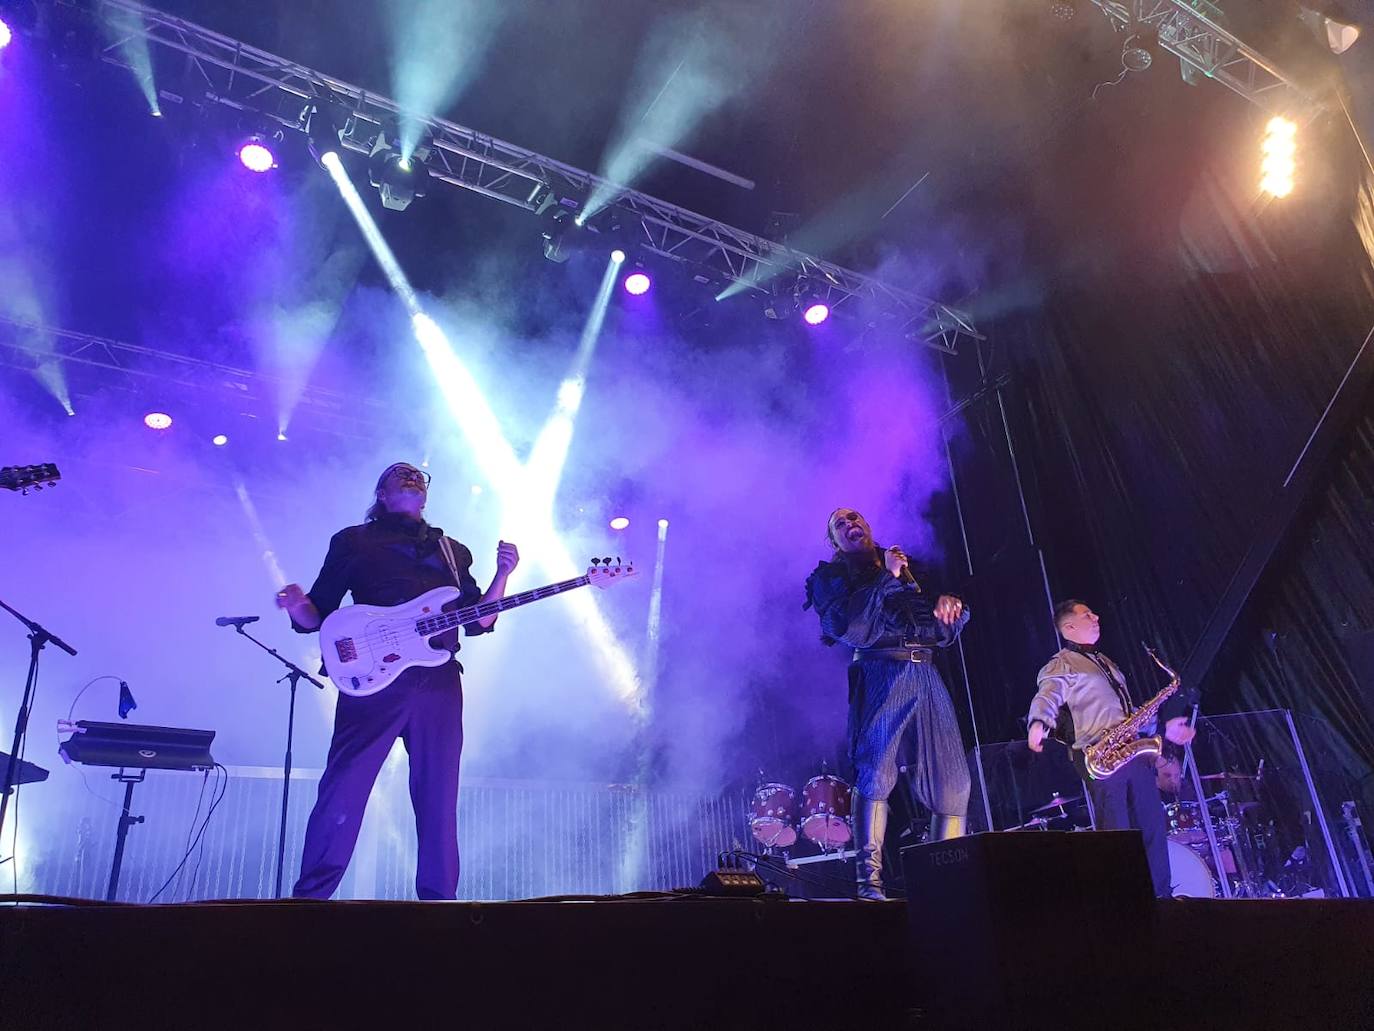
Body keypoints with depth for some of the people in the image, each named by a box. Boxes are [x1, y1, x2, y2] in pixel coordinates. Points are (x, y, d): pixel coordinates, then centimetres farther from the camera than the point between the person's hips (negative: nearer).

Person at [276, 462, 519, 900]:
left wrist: (502, 575, 4)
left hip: (439, 682, 3)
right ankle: (309, 897, 4)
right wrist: (297, 607, -11)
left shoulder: (453, 550, 24)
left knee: (439, 800, 4)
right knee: (343, 789, -7)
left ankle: (439, 900, 13)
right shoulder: (354, 541, 16)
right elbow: (317, 615, 11)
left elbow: (478, 620, 18)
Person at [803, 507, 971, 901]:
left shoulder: (910, 567, 28)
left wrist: (950, 603, 1)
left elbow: (948, 631, 23)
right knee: (875, 771, -18)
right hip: (880, 671, -4)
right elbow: (849, 626, -6)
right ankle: (869, 881, -16)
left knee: (953, 782, -2)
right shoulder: (830, 575, 14)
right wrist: (887, 578, -4)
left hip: (927, 673, 5)